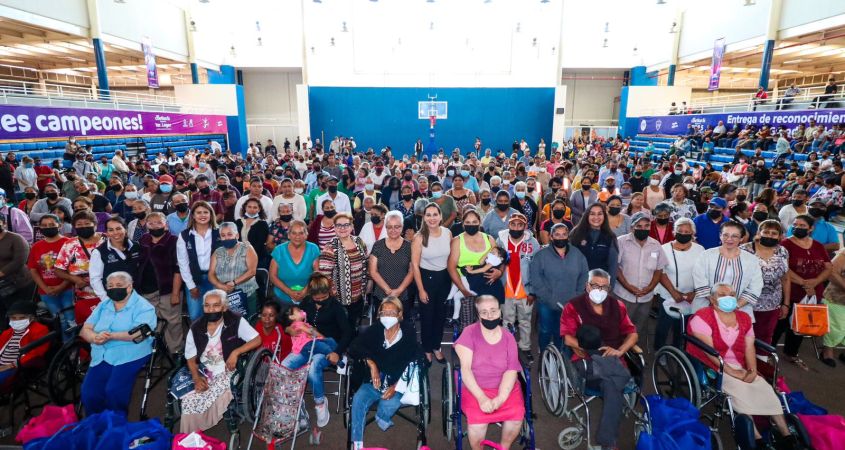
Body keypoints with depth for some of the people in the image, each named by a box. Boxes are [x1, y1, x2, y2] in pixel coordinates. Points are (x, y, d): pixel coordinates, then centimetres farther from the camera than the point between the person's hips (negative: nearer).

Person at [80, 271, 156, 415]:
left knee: (113, 391, -22)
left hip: (129, 356, -5)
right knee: (88, 393, -12)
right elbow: (85, 330, 10)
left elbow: (139, 334, -16)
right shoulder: (103, 305, 17)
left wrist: (110, 336, -22)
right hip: (102, 356, 6)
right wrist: (95, 338, -12)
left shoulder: (142, 307, -3)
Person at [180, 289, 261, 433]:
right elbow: (191, 358, 8)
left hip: (229, 373, -4)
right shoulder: (196, 328, 3)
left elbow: (257, 340, -11)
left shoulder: (236, 322, -8)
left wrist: (236, 352, -22)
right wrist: (196, 378, -8)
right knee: (188, 402, -18)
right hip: (204, 376, 4)